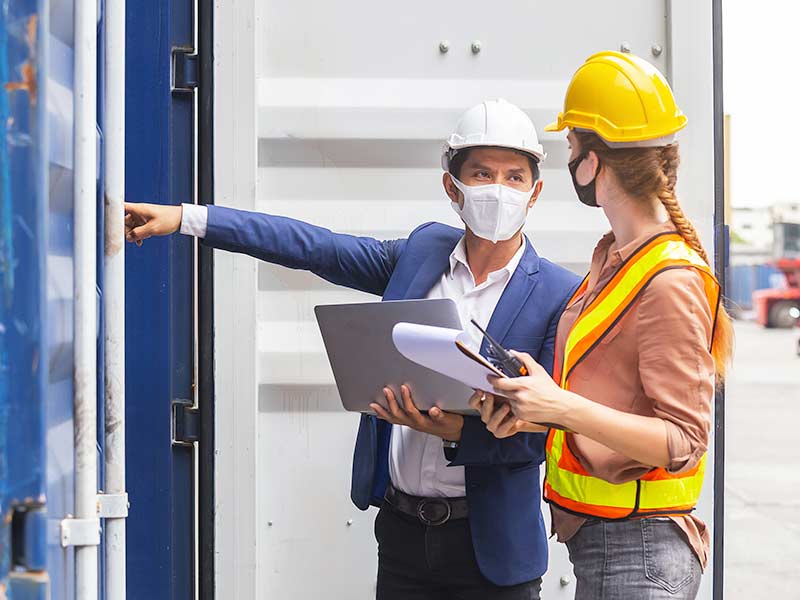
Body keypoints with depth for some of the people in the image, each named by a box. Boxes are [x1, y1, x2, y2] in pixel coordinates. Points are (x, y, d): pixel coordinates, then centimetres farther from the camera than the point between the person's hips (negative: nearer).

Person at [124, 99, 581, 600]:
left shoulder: (561, 295, -9)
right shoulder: (425, 250, 4)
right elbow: (316, 248, 5)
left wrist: (456, 430, -27)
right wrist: (185, 218, 3)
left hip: (489, 545, -3)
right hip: (402, 529, 4)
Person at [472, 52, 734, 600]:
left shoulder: (672, 280, -17)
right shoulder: (612, 257, 12)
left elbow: (683, 442, -19)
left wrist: (562, 407, -28)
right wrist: (529, 415, -2)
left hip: (641, 553, -8)